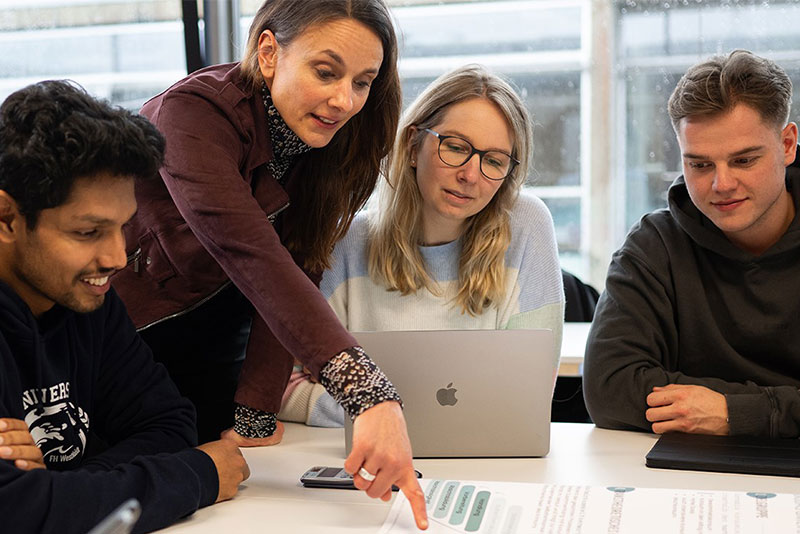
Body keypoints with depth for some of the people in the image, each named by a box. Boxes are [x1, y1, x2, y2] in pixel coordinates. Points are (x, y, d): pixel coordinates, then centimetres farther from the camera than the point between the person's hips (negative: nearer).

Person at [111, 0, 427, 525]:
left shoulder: (325, 137, -12)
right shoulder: (193, 112, -31)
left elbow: (294, 272, -14)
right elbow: (256, 262, -44)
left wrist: (254, 416, -21)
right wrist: (371, 394, -53)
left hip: (213, 338, 5)